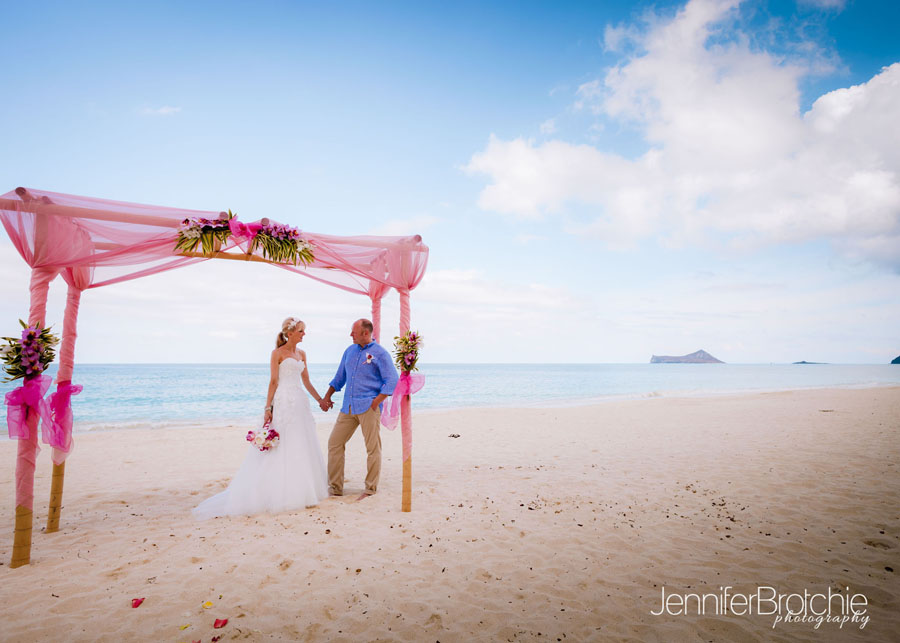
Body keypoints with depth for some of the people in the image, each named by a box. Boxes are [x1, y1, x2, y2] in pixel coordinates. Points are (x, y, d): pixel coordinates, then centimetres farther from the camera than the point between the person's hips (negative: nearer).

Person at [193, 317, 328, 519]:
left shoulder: (301, 354, 14)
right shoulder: (277, 353, -4)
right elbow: (273, 382, -8)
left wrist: (320, 400, 17)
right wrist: (268, 408, -13)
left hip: (300, 403, 7)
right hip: (284, 403, -7)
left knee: (302, 448, 10)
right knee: (282, 448, -4)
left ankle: (300, 491, 21)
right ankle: (278, 494, 5)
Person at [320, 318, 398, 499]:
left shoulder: (380, 353, -4)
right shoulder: (349, 351, 15)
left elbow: (392, 381, -8)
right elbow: (340, 377, 24)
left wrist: (376, 402, -14)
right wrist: (327, 397, 17)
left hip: (368, 407, -6)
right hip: (348, 406, 6)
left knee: (373, 448, -1)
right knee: (334, 443, 5)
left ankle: (371, 489, 13)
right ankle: (335, 487, 17)